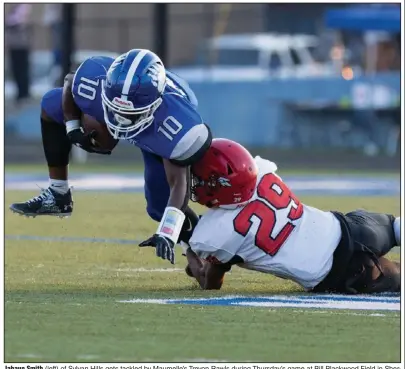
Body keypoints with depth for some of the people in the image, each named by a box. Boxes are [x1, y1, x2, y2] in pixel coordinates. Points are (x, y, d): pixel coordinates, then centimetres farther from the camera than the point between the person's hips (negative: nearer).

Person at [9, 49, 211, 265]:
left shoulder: (176, 124, -48)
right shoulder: (96, 78, -40)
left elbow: (177, 183, -40)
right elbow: (71, 82, -12)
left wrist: (167, 234, -51)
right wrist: (72, 127, -15)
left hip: (164, 139, -4)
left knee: (161, 207, -13)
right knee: (51, 106, -3)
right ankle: (58, 196, 1)